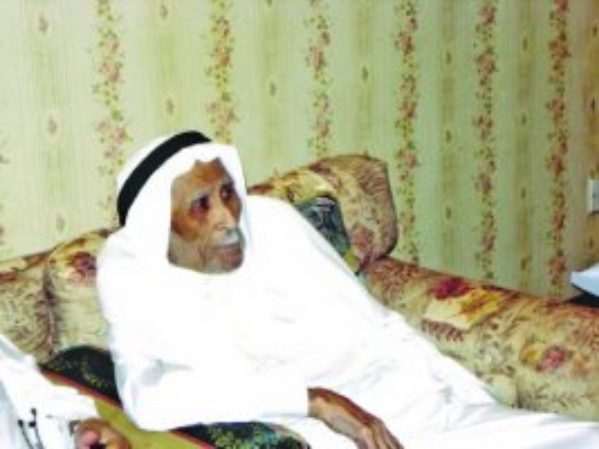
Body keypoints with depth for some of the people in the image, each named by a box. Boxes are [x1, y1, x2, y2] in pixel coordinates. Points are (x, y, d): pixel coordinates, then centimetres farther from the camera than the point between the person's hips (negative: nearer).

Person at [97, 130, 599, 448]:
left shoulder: (271, 220, 5)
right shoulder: (129, 271, -6)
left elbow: (375, 326, 9)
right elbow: (147, 396, -23)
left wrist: (480, 404, 2)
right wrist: (314, 399, -25)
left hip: (396, 398, 5)